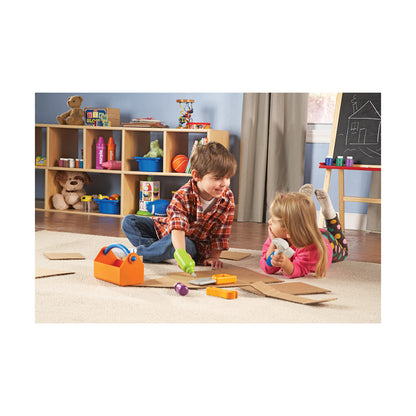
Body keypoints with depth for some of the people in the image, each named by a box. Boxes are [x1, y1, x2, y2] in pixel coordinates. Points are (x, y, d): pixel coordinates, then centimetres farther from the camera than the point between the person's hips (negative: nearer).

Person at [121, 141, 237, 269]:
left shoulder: (227, 198, -19)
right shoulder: (182, 196, -29)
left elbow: (220, 234, -10)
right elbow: (178, 228, -42)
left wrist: (214, 257, -17)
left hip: (195, 245, 0)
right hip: (167, 229, 1)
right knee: (129, 221, -6)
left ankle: (140, 253, -18)